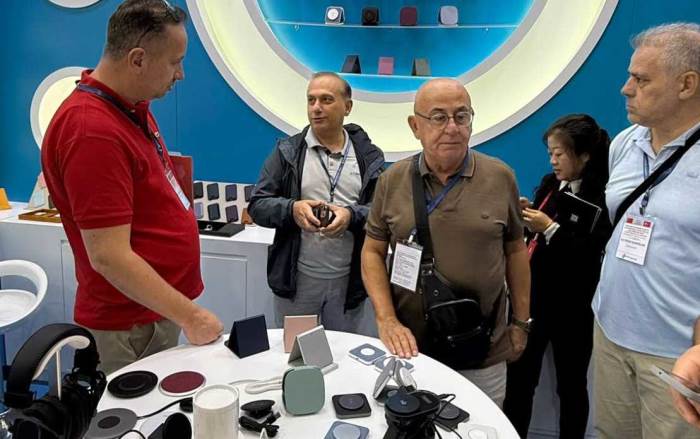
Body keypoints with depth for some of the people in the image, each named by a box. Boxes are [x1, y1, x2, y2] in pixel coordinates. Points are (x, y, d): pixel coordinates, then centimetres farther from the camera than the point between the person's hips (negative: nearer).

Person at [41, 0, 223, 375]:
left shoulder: (133, 107, 2)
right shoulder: (92, 131, -26)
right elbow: (108, 257, -27)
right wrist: (190, 316, -22)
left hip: (159, 309, 9)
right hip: (131, 326, -9)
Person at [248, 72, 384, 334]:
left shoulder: (369, 156, 2)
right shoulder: (287, 152, 1)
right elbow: (257, 206, -3)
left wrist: (352, 215, -22)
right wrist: (292, 209, -22)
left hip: (349, 280, 1)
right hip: (297, 278, 0)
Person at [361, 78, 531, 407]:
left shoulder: (500, 178, -3)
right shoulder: (392, 181, -3)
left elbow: (515, 251, 6)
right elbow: (372, 253, 2)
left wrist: (521, 322, 8)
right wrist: (386, 320, -9)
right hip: (411, 346, 1)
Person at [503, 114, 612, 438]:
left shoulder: (601, 198, -13)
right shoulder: (550, 184, 5)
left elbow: (591, 258, -20)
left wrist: (551, 228, -24)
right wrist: (525, 215, -7)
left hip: (571, 307, -5)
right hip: (531, 296, 6)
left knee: (571, 385, 14)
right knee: (518, 378, 11)